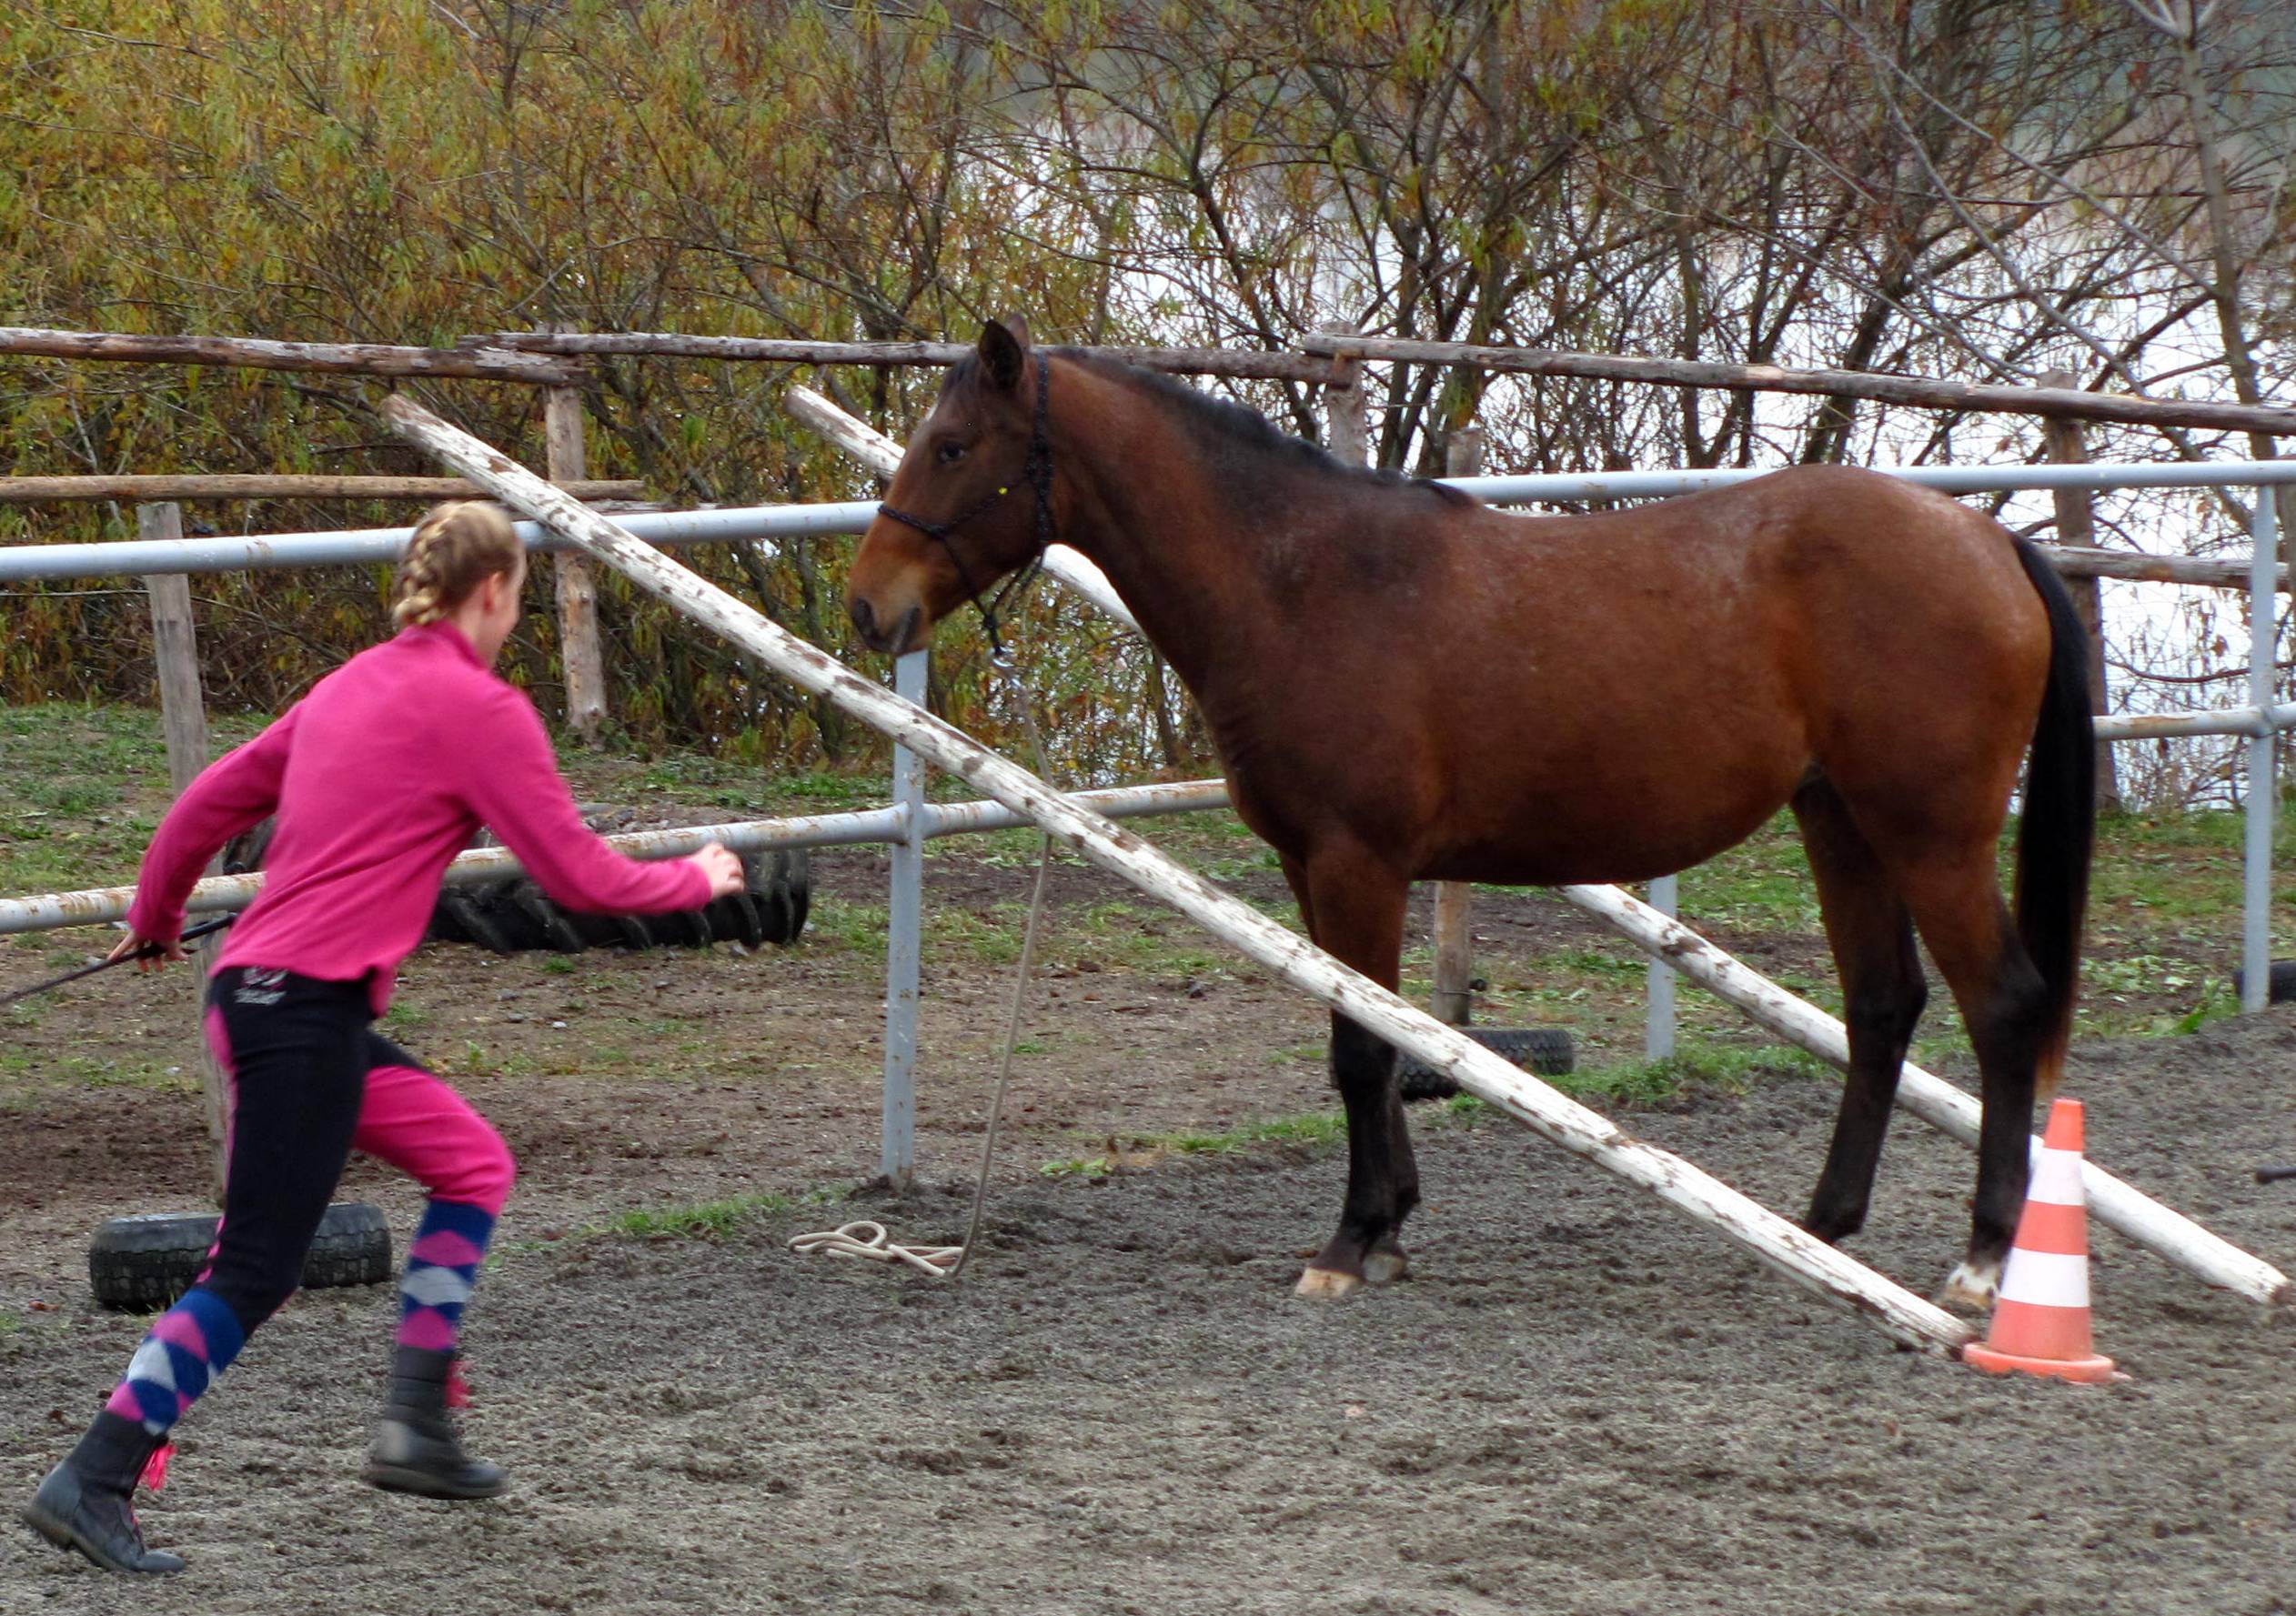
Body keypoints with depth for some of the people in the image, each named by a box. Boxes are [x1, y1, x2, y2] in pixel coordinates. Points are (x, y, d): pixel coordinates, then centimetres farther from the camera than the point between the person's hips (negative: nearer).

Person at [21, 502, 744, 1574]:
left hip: (254, 992, 9)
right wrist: (697, 880, 12)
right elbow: (579, 878, -5)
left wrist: (155, 917, 37)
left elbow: (211, 801, 22)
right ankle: (92, 1484, -10)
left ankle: (416, 1426, 14)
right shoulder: (480, 708, -7)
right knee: (252, 1276, -8)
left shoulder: (354, 685, 16)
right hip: (304, 1009, -9)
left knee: (473, 1164, 17)